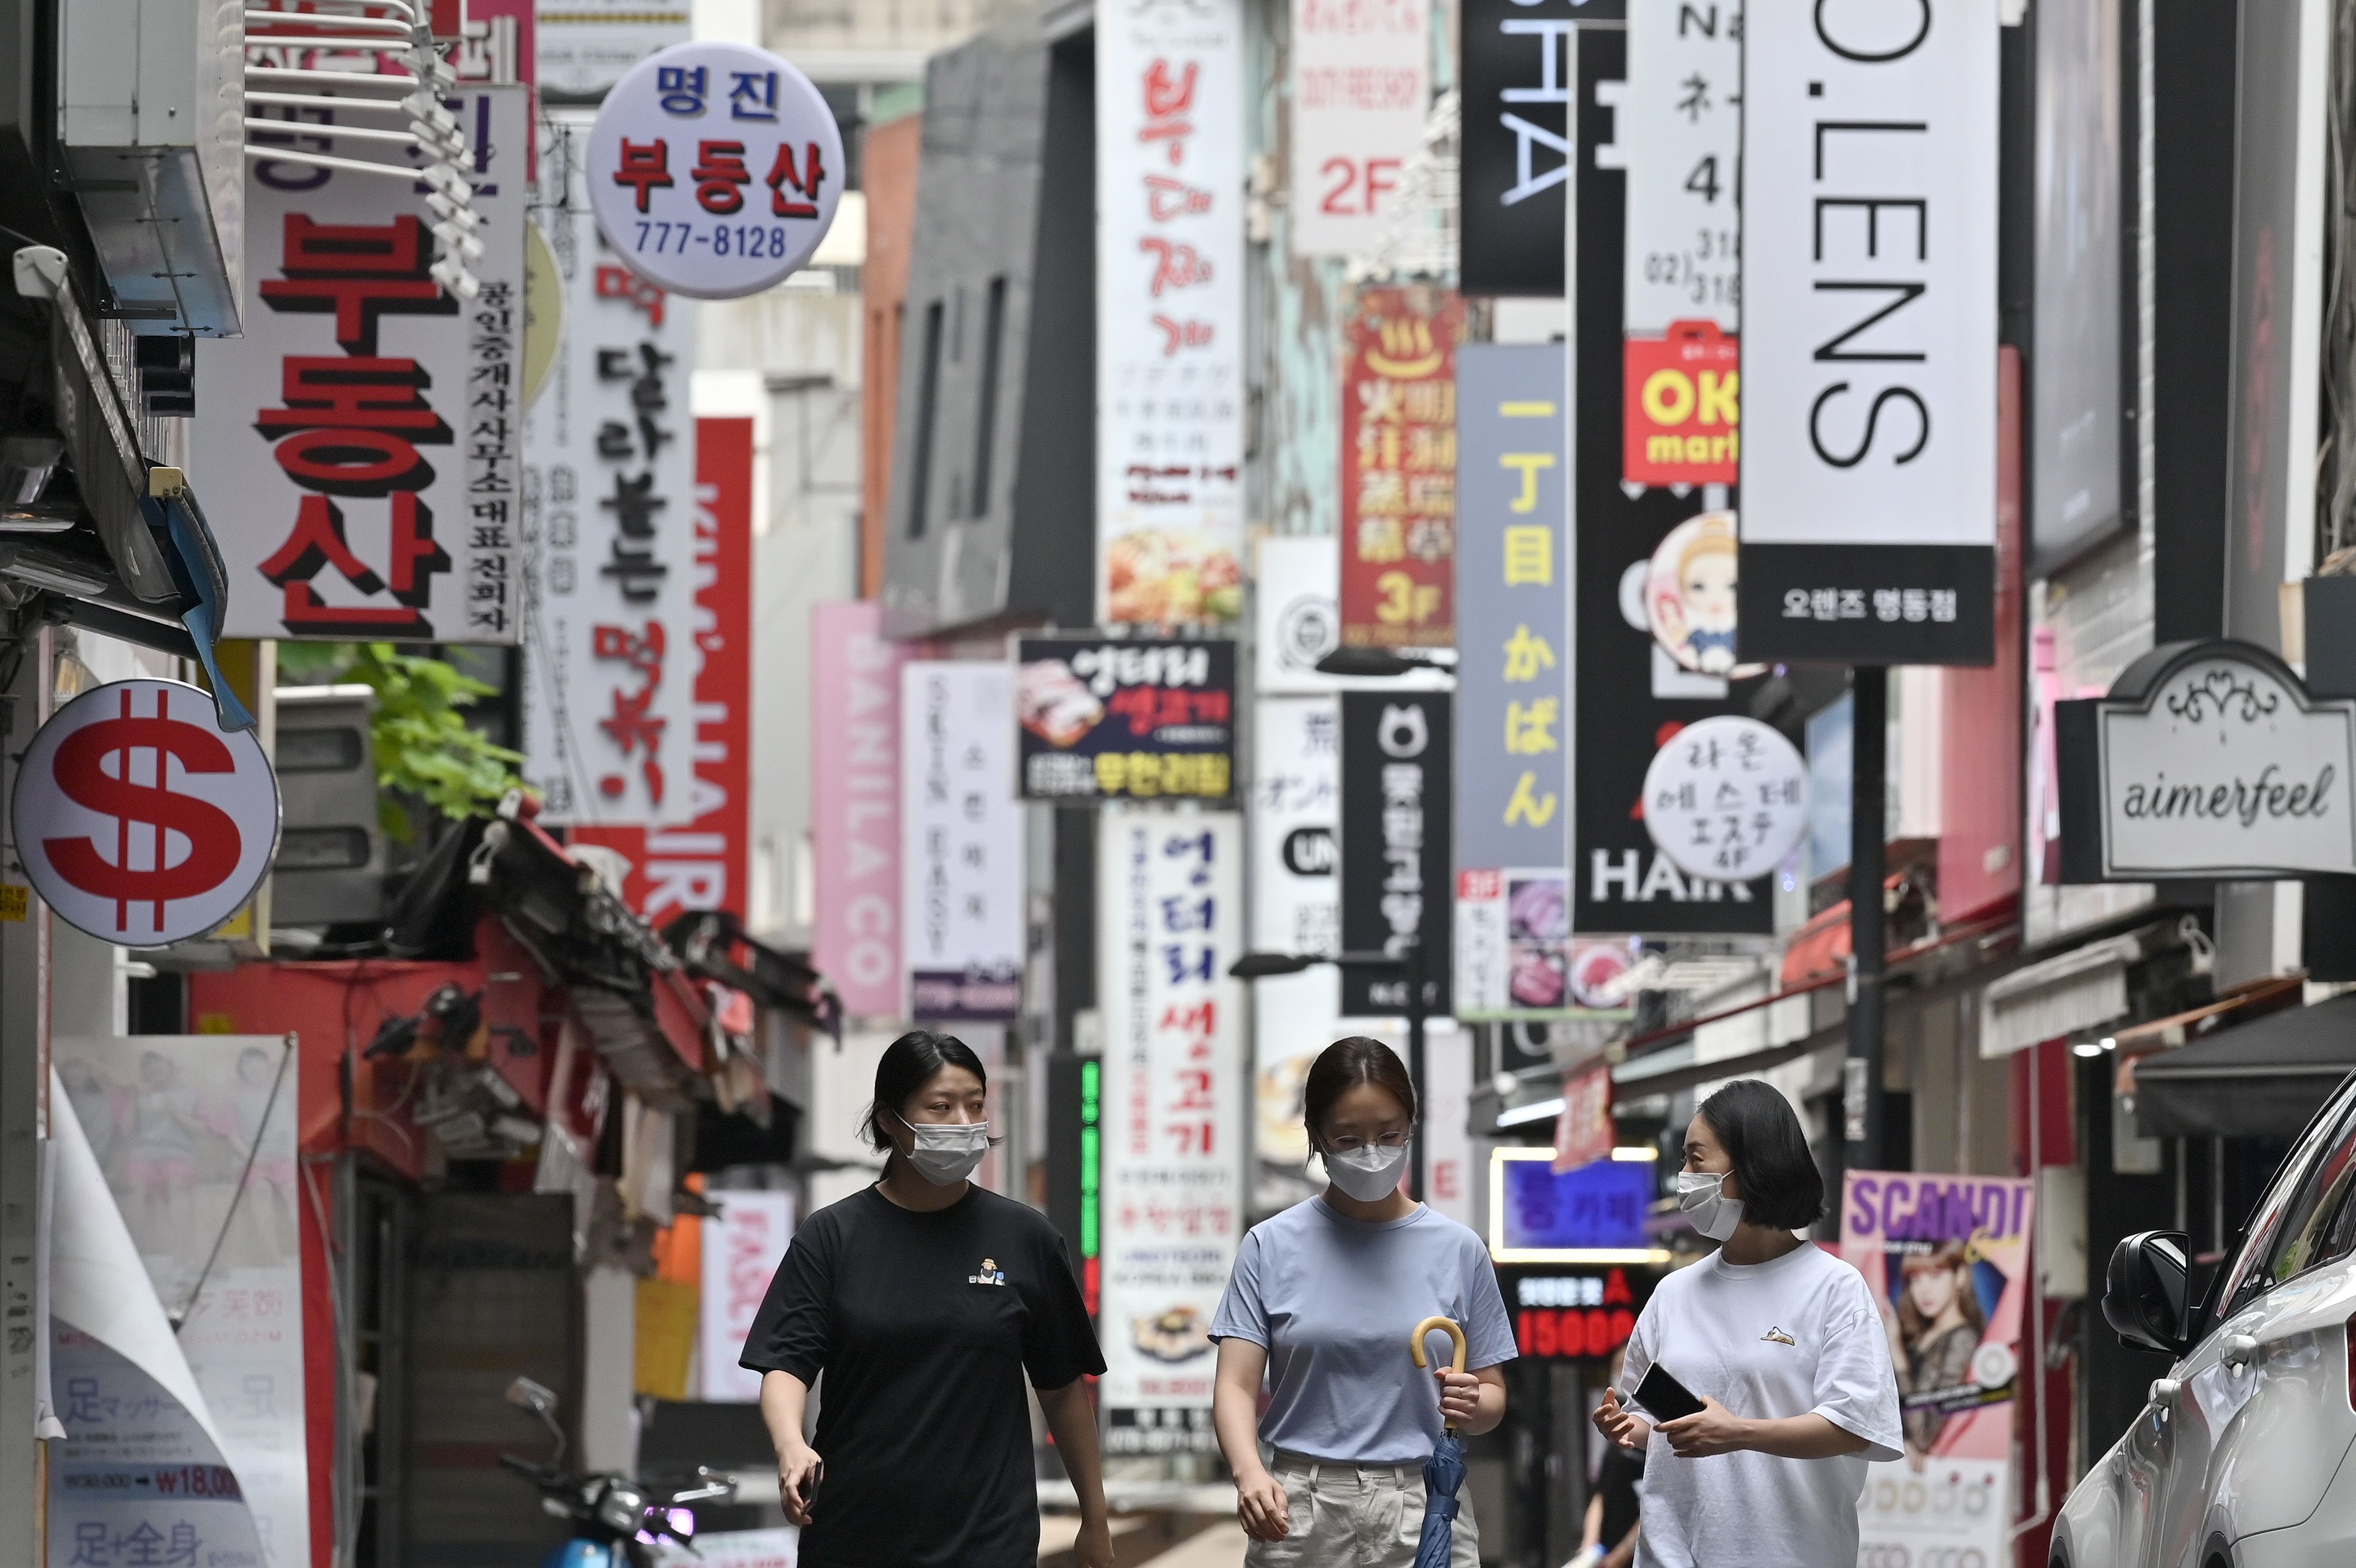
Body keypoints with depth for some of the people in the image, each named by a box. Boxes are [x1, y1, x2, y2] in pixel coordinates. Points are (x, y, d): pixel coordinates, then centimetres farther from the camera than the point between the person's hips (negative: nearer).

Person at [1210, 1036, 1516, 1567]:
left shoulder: (1458, 1251, 5)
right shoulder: (1272, 1247, 3)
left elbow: (1492, 1395, 9)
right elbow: (1236, 1385, -3)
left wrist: (1471, 1407, -15)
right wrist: (1250, 1473, -23)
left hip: (1421, 1514, 0)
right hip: (1301, 1514, 0)